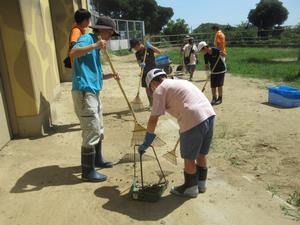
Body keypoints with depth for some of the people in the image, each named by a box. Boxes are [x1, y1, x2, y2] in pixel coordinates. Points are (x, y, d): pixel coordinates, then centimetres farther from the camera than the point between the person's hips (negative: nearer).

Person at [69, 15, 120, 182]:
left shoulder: (95, 46, 22)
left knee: (98, 131, 20)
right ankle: (88, 172, 6)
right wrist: (95, 45, -29)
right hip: (83, 92, -10)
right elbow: (73, 53, -28)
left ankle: (97, 160, 37)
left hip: (93, 92, 10)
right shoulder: (87, 39, -6)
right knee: (91, 132, -6)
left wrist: (109, 76, 11)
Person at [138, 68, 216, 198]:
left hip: (194, 120, -8)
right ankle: (201, 183, 39)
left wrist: (145, 143, 10)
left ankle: (191, 188, 28)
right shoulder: (180, 82, 28)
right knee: (202, 153, 23)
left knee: (189, 157, 11)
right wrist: (183, 130, 34)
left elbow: (153, 120, 1)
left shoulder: (159, 90, 4)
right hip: (209, 114, 8)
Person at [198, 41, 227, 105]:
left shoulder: (216, 50, -20)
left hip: (221, 70, -5)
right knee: (213, 86, 4)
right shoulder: (206, 55, -5)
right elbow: (206, 65, 1)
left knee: (219, 85, -1)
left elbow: (224, 55, -9)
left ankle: (220, 99, 14)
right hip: (213, 71, 5)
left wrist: (222, 54, -32)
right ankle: (214, 98, 20)